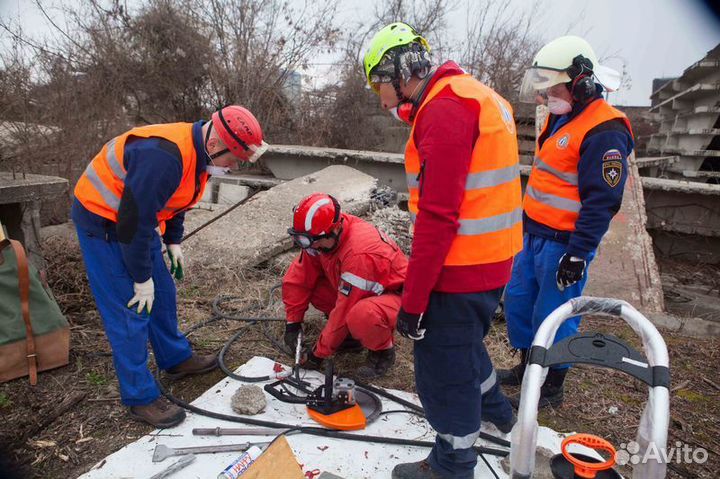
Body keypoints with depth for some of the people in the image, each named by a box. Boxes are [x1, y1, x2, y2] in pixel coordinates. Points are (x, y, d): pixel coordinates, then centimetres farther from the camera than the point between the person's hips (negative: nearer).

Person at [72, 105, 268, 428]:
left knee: (162, 293, 17)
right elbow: (134, 220, -30)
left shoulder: (197, 151, -3)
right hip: (103, 221, -9)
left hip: (139, 219, 9)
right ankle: (140, 399, 10)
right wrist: (142, 278, -19)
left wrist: (173, 242, 13)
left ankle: (176, 359, 36)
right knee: (130, 310, -5)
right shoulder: (164, 157, -34)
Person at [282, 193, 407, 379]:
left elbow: (345, 309, -30)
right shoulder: (320, 237, -12)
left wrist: (319, 352, -20)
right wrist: (292, 323, -4)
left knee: (361, 315, -40)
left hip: (394, 294, -8)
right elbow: (298, 279, -3)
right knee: (310, 283, -9)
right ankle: (350, 330, 9)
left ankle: (383, 351, -6)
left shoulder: (359, 252, -36)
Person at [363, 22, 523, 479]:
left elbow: (438, 217, -24)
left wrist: (412, 299, -18)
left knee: (444, 371, 7)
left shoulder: (445, 107, -18)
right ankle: (493, 407, 53)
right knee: (462, 341, 30)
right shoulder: (478, 97, 13)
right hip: (490, 260, 10)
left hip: (459, 270, -10)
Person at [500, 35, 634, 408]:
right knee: (518, 301, 17)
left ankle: (551, 387, 24)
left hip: (563, 244, -9)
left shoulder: (604, 131, -18)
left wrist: (578, 254, -20)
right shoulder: (561, 118, 12)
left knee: (553, 317, 4)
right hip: (535, 235, 9)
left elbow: (602, 202, -21)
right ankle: (527, 366, 37)